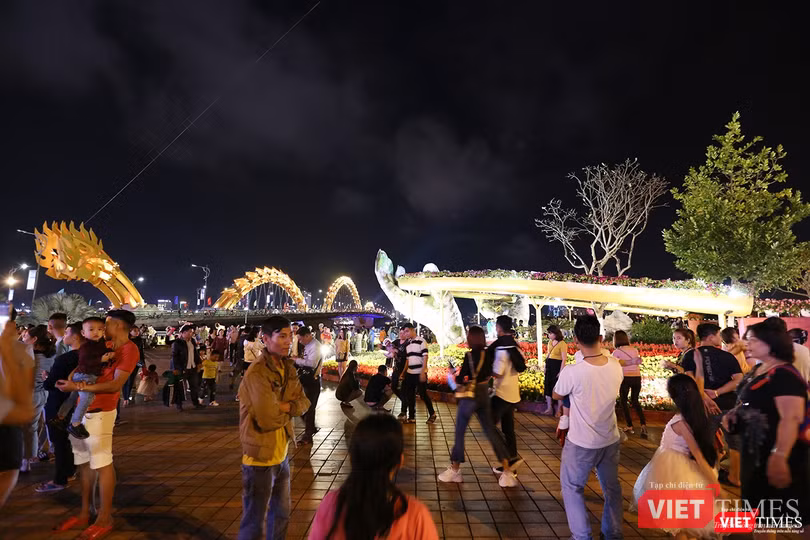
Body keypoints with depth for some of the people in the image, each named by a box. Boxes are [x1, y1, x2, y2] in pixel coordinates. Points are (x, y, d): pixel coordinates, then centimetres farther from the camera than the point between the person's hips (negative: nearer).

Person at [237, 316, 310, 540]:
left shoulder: (288, 368, 2)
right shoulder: (256, 374, -25)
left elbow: (304, 402, 1)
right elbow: (268, 419, -28)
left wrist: (285, 407, -18)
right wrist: (288, 411, -9)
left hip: (282, 454, 8)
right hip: (260, 457, -8)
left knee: (281, 514, 24)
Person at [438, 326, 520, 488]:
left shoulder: (470, 355, -16)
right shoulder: (488, 354, 2)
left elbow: (461, 379, -15)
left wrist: (456, 377, 5)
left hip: (469, 397, -6)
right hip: (484, 396, 6)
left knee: (459, 433, 8)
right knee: (490, 431, 12)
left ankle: (455, 469, 18)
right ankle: (507, 470, 10)